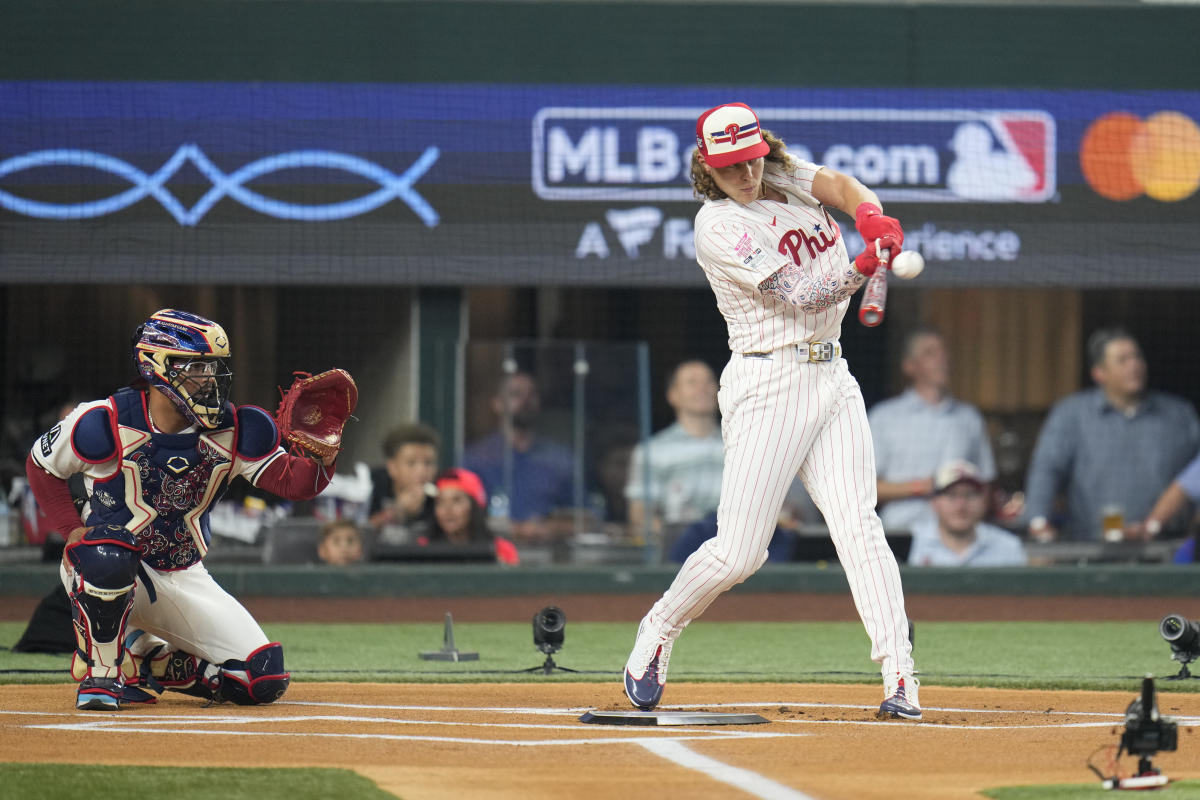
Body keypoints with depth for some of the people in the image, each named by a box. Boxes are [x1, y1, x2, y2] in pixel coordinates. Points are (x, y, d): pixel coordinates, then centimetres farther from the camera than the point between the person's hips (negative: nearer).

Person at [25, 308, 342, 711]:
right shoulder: (106, 423, -16)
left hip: (182, 579, 5)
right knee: (107, 556, -43)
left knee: (264, 679, -8)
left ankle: (143, 660, 15)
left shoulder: (233, 431, -7)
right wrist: (75, 531, -12)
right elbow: (41, 465, -1)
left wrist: (325, 455, -33)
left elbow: (293, 481, -11)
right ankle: (101, 672, -17)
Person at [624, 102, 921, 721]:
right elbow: (797, 297, -18)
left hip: (831, 378, 6)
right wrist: (862, 269, -33)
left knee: (858, 526, -8)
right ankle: (656, 633, 20)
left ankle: (900, 678, -16)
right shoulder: (717, 225, -11)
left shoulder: (787, 180, 11)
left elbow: (840, 184, -8)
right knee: (739, 551, -7)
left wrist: (871, 216, -30)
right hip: (768, 384, -5)